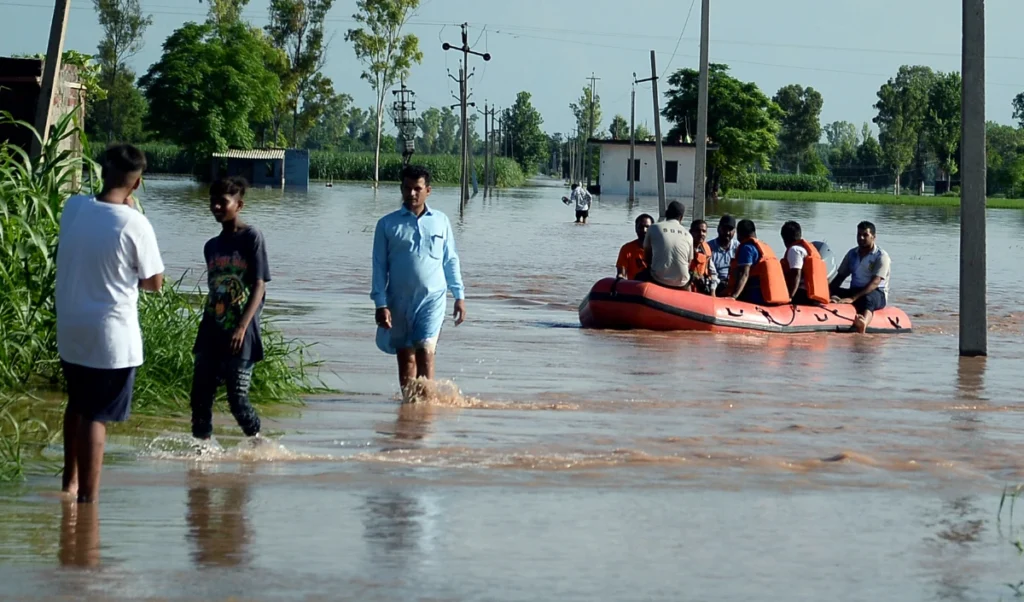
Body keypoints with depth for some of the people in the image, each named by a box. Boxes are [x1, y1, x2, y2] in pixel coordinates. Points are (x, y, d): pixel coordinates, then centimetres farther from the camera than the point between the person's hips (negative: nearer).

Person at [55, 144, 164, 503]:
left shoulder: (73, 208, -3)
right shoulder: (134, 223, -18)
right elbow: (154, 282, -8)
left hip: (70, 329, 6)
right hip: (111, 335, -6)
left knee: (77, 406, 23)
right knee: (97, 417, -1)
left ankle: (71, 480, 37)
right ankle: (87, 496, -1)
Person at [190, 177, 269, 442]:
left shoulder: (251, 237, -4)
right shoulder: (211, 246, 15)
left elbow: (259, 286, -10)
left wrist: (242, 327, -19)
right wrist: (205, 329, 17)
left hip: (240, 335, -6)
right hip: (211, 333, 6)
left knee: (238, 399, -7)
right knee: (200, 396, 2)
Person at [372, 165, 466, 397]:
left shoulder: (441, 221, 7)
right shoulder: (387, 224, 2)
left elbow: (451, 261, 13)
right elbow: (379, 265, 2)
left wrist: (459, 296, 9)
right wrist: (381, 304, -6)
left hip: (432, 298, -1)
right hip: (399, 300, 1)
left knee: (425, 353, -15)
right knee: (405, 357, 8)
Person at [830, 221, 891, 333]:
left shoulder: (881, 256, -7)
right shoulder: (852, 254, 13)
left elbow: (875, 283, -20)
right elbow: (840, 277, 13)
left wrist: (853, 298, -33)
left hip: (877, 295, -7)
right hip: (854, 291, 7)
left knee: (867, 299, -43)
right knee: (834, 292, -22)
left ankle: (863, 324, -76)